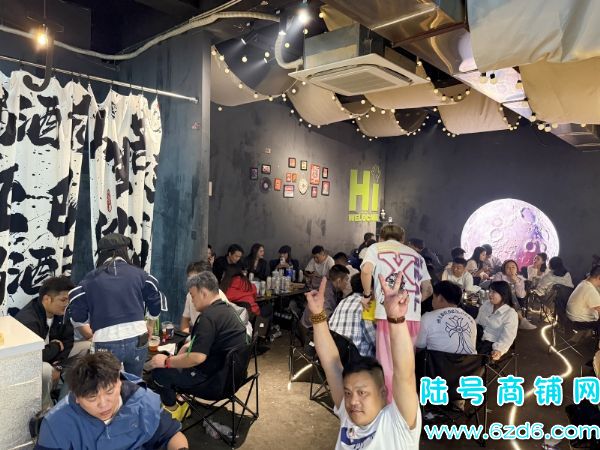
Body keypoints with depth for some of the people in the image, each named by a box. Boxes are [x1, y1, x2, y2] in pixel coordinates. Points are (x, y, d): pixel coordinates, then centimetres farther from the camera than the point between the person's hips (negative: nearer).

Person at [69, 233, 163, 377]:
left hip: (106, 344, -1)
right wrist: (150, 325, 25)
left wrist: (92, 326, 25)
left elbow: (78, 314, 5)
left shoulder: (91, 278, 3)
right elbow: (155, 299, 7)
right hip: (137, 339, 1)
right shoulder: (138, 273, 3)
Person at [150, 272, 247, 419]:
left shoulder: (209, 316, -23)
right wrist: (190, 345, 10)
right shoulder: (226, 309, 7)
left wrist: (166, 361, -13)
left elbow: (197, 357, -27)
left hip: (217, 379, -10)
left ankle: (173, 411, 18)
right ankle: (177, 402, 25)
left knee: (159, 372, -1)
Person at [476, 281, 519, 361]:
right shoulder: (486, 304, 13)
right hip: (480, 339, 6)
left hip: (493, 344, -5)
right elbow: (477, 321, 15)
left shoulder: (511, 314, -7)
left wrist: (499, 350, -34)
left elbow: (507, 337, -17)